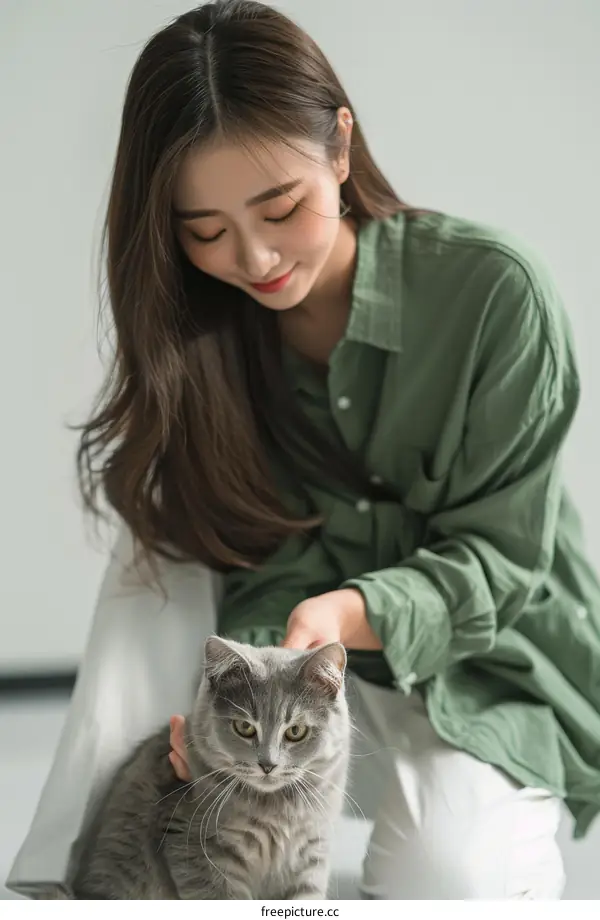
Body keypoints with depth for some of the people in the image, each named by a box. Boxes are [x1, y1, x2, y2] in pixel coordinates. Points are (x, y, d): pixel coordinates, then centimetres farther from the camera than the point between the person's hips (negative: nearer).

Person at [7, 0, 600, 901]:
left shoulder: (493, 291, -21)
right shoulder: (200, 333, -9)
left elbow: (501, 553, -16)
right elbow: (261, 559, -11)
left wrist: (348, 612, -35)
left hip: (492, 662, -3)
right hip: (316, 657, 3)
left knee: (437, 876, -29)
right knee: (162, 543, -20)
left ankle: (493, 824, 6)